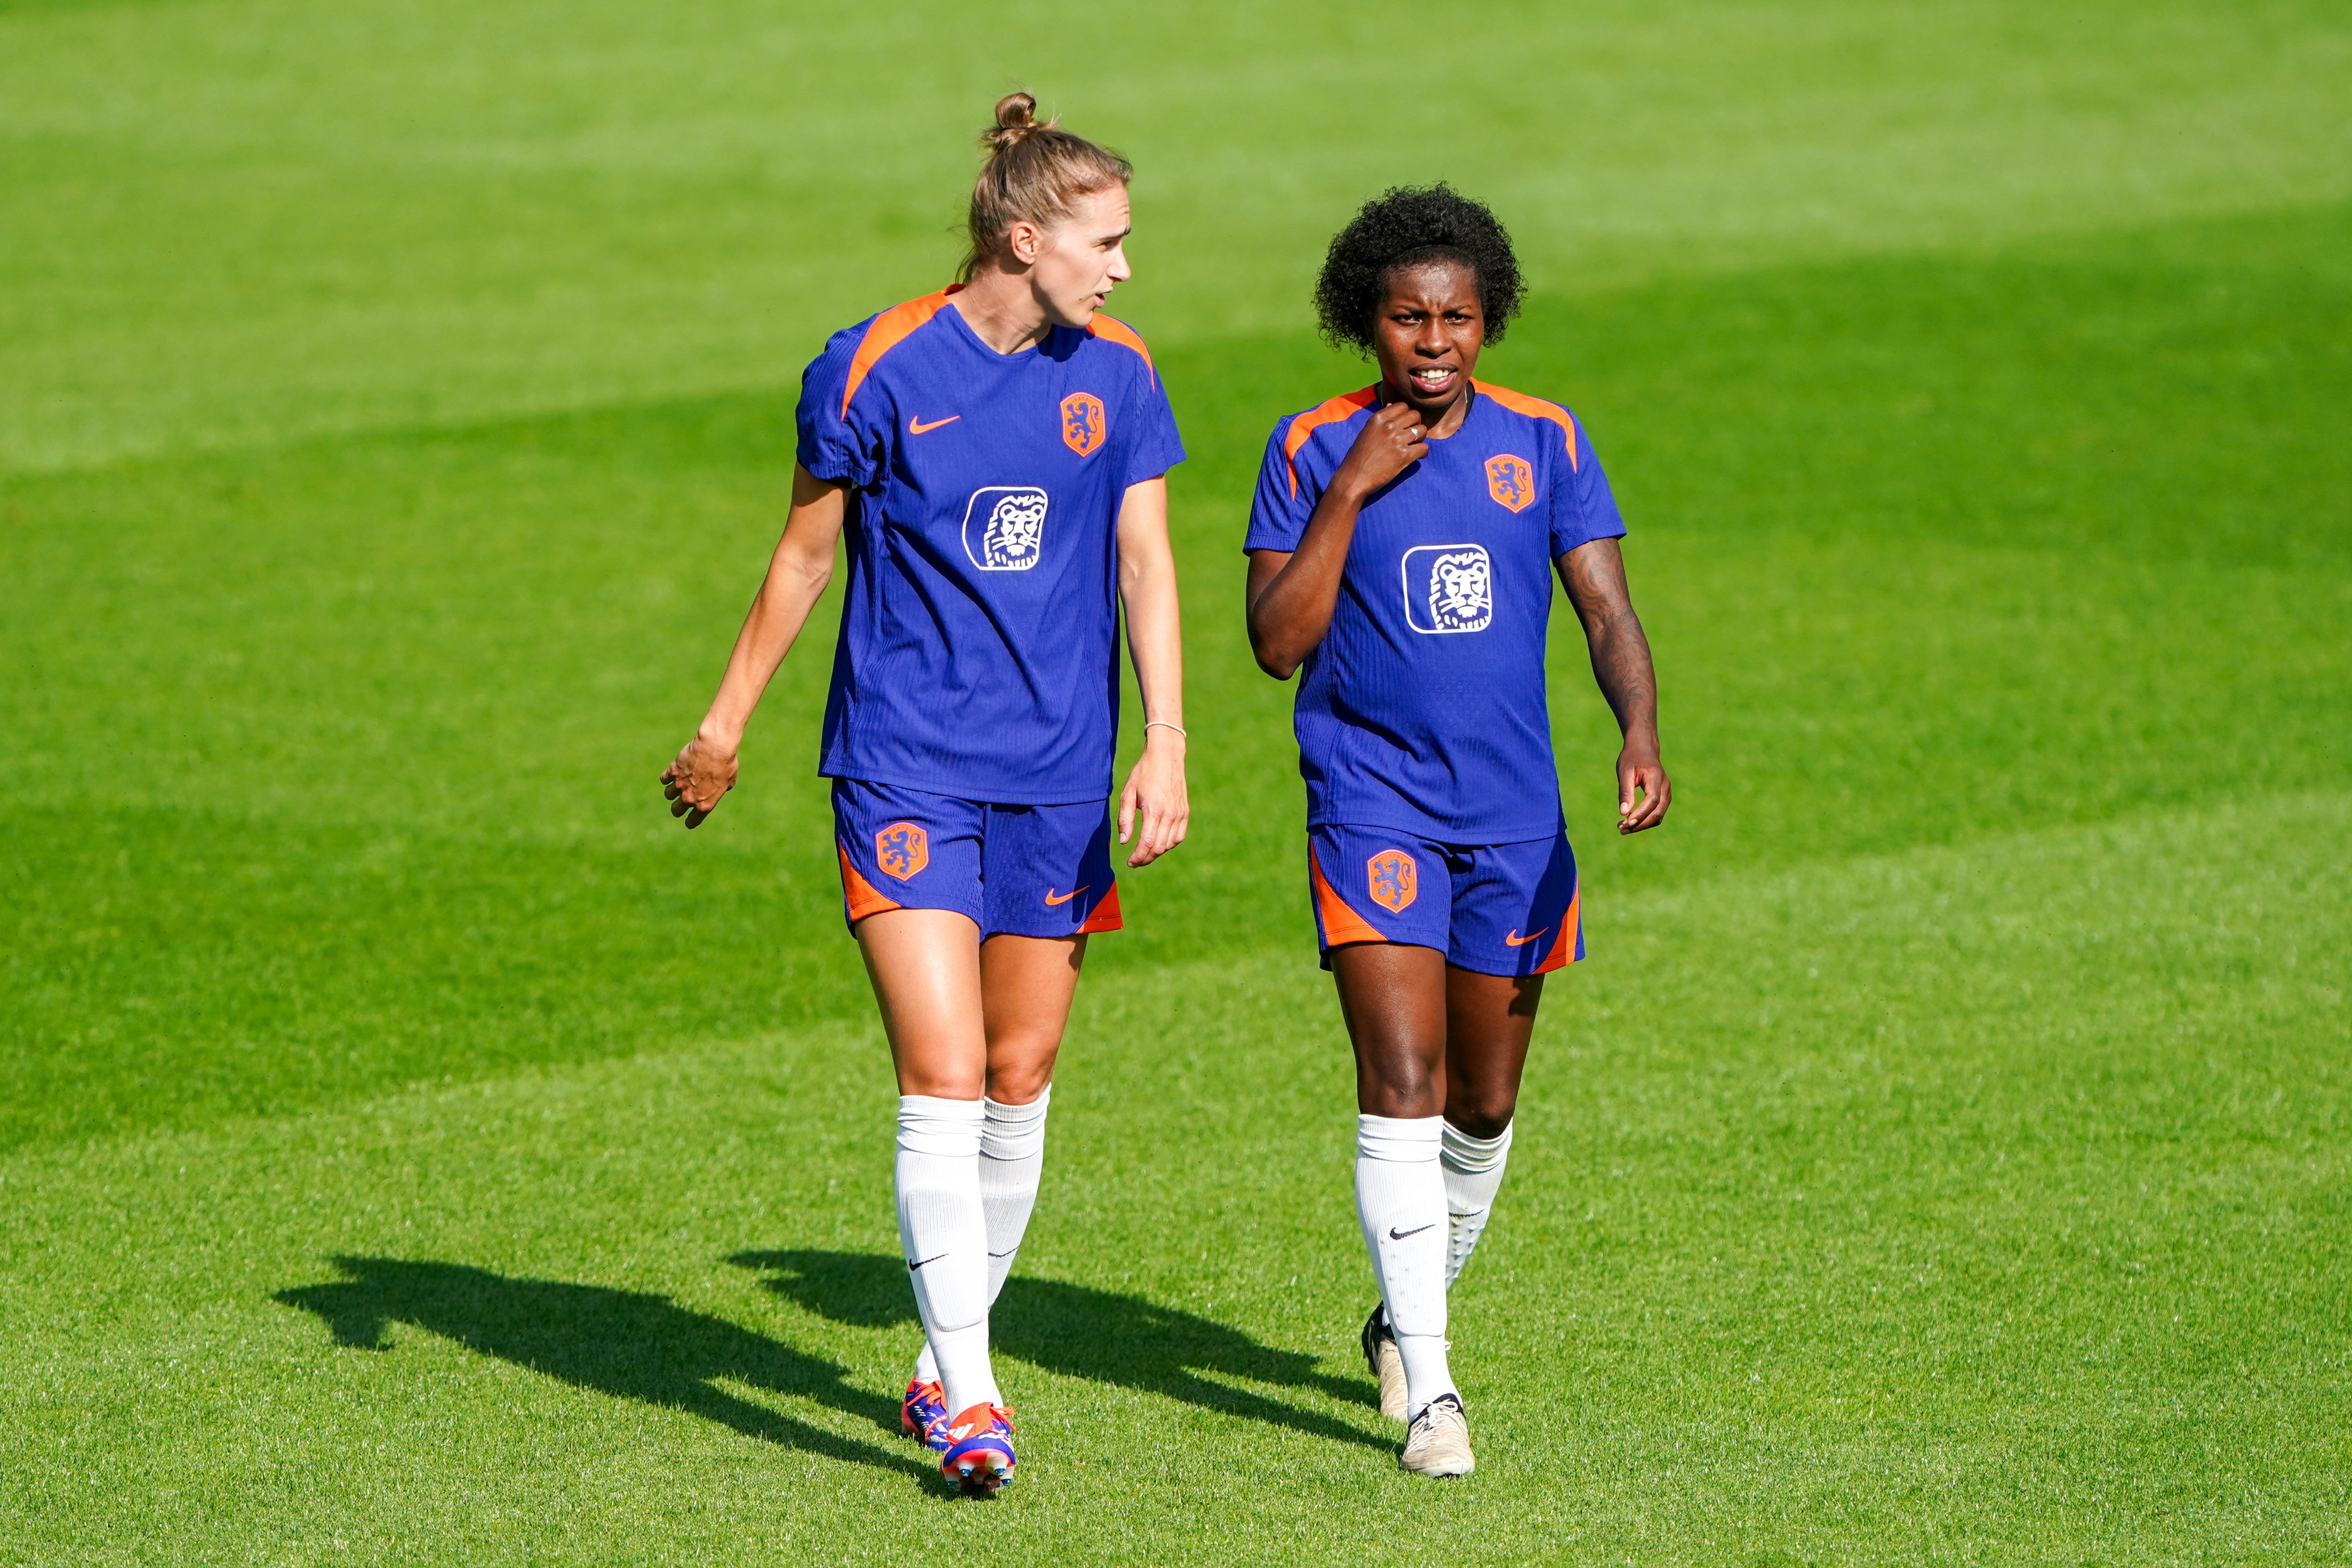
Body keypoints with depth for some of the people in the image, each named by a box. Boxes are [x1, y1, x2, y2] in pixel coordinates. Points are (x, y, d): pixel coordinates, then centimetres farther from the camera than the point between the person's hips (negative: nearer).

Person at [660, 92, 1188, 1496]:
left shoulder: (1118, 377, 3)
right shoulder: (876, 368, -7)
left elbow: (1144, 563, 2)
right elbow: (807, 554, 4)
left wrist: (1166, 746, -10)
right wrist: (724, 728, 11)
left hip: (1057, 776, 4)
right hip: (904, 770, -4)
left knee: (1021, 1080, 9)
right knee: (944, 1083, -13)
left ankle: (945, 1364, 26)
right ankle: (969, 1399, -11)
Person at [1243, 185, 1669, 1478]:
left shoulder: (1542, 442, 3)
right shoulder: (1314, 449, -3)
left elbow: (1607, 612, -3)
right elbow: (1277, 643, -7)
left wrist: (1640, 738, -21)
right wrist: (1349, 493, -16)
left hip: (1513, 814, 3)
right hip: (1373, 802, -3)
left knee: (1482, 1108, 12)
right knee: (1402, 1090, -16)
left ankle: (1411, 1312, 38)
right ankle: (1427, 1389, -16)